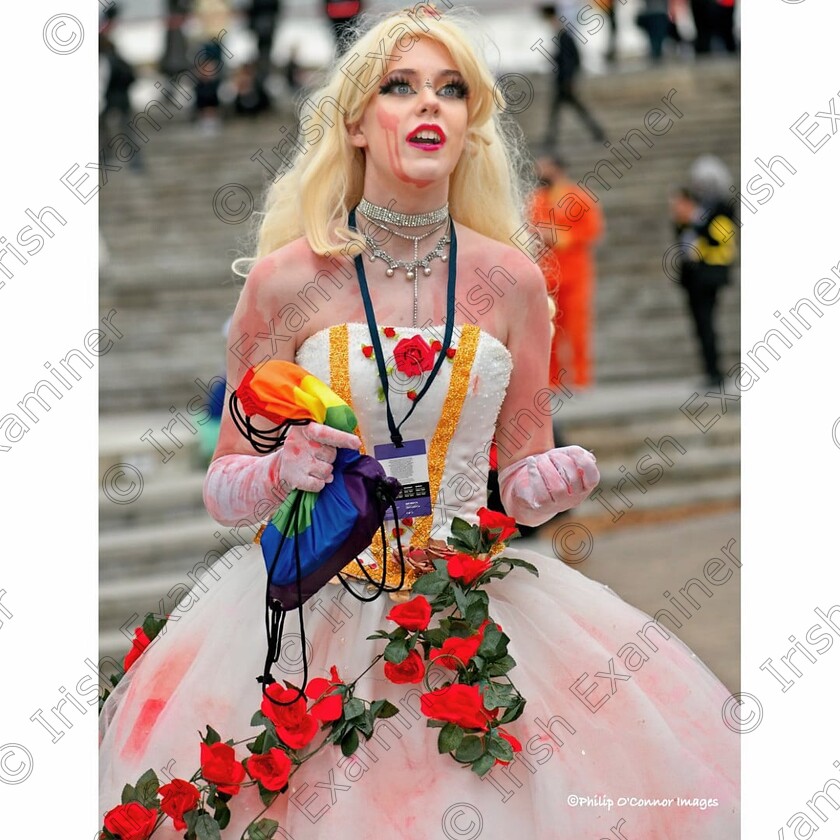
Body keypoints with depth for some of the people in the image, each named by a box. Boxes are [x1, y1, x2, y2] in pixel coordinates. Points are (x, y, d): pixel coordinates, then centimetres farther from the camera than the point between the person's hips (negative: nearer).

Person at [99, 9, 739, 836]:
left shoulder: (510, 282, 3)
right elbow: (223, 486, 4)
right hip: (313, 606, -1)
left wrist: (557, 480, -11)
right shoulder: (288, 281, -3)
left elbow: (520, 481, 10)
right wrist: (283, 472, -16)